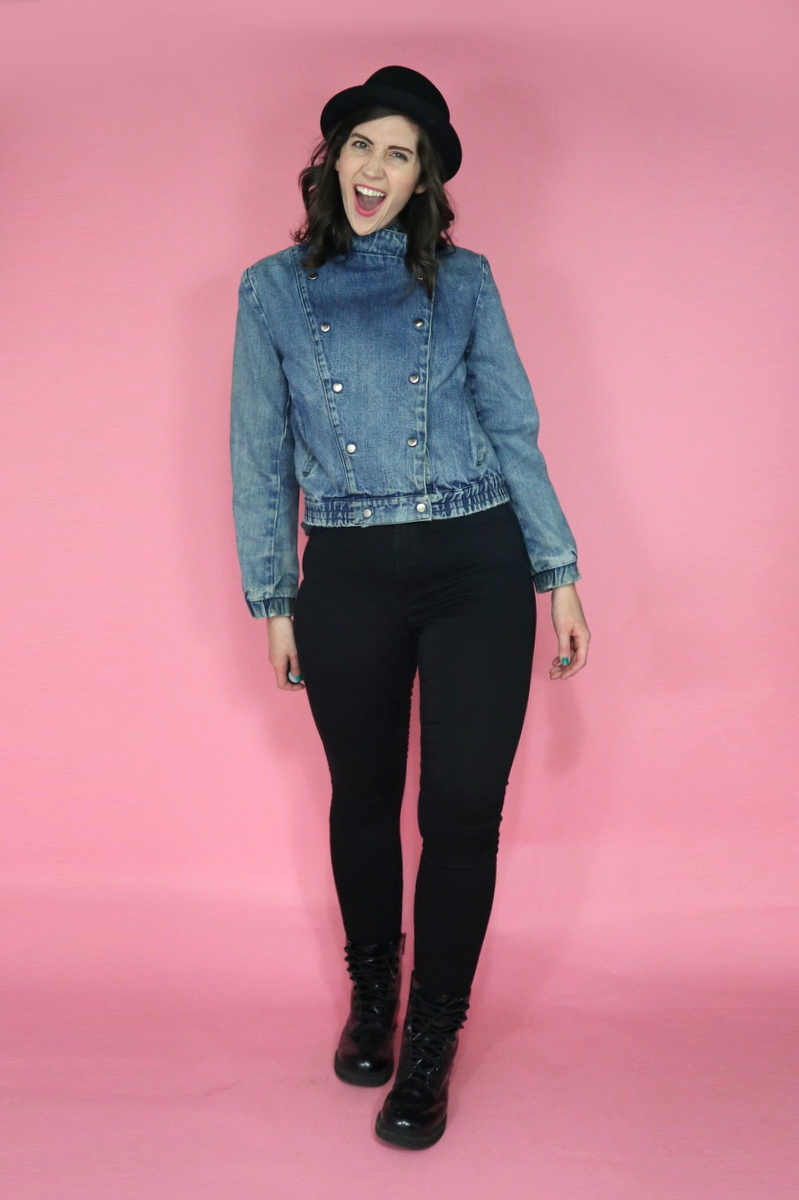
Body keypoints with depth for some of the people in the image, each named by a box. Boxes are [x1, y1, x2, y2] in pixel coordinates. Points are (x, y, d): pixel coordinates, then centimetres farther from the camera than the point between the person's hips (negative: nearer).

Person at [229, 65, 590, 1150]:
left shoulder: (464, 281, 6)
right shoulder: (274, 288, 6)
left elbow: (514, 433, 6)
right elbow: (260, 459, 8)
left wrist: (560, 573, 2)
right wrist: (273, 601, 6)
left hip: (477, 567, 0)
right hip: (348, 575, 1)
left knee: (464, 807, -1)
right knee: (364, 800, 13)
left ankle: (430, 1043, 17)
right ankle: (370, 994, 37)